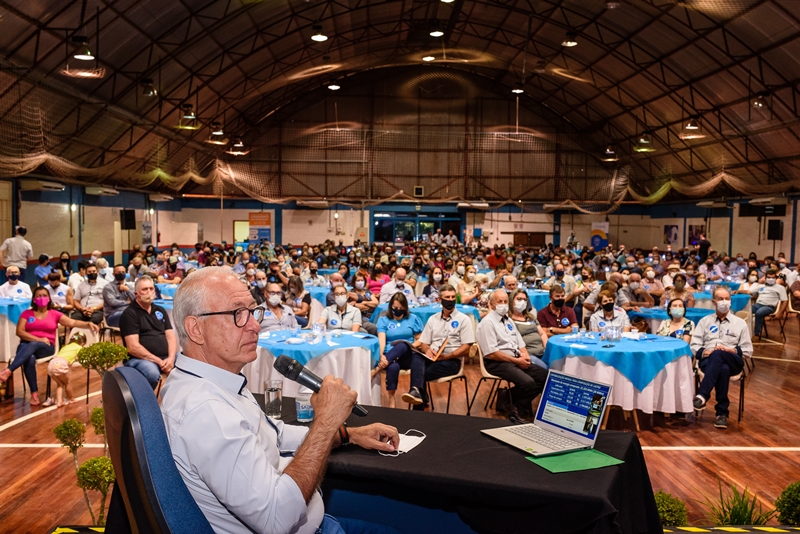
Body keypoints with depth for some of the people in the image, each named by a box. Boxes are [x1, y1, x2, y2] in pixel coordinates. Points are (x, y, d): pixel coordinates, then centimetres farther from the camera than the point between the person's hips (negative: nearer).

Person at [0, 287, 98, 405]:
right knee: (30, 359, -35)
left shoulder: (54, 314, 12)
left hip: (46, 348, 0)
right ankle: (34, 392, -32)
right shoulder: (26, 313, 12)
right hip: (26, 345, 0)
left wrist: (88, 324, -17)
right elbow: (19, 332, 0)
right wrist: (38, 339, -13)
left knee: (33, 345, -36)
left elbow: (73, 323, 1)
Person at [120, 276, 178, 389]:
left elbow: (171, 337, 11)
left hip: (166, 357, 6)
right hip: (140, 359, -6)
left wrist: (171, 358, -10)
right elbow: (133, 347, -11)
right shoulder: (130, 313, -2)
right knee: (152, 373, -38)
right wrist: (159, 361, -16)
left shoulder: (160, 311, 18)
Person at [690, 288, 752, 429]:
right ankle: (722, 412, -34)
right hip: (709, 360, 1)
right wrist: (704, 352, -11)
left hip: (733, 362, -1)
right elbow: (694, 346, 11)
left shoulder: (740, 323, 18)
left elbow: (748, 350, 12)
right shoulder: (704, 321, 20)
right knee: (723, 369, -39)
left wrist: (732, 350, -8)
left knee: (718, 354, -39)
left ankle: (702, 395, -47)